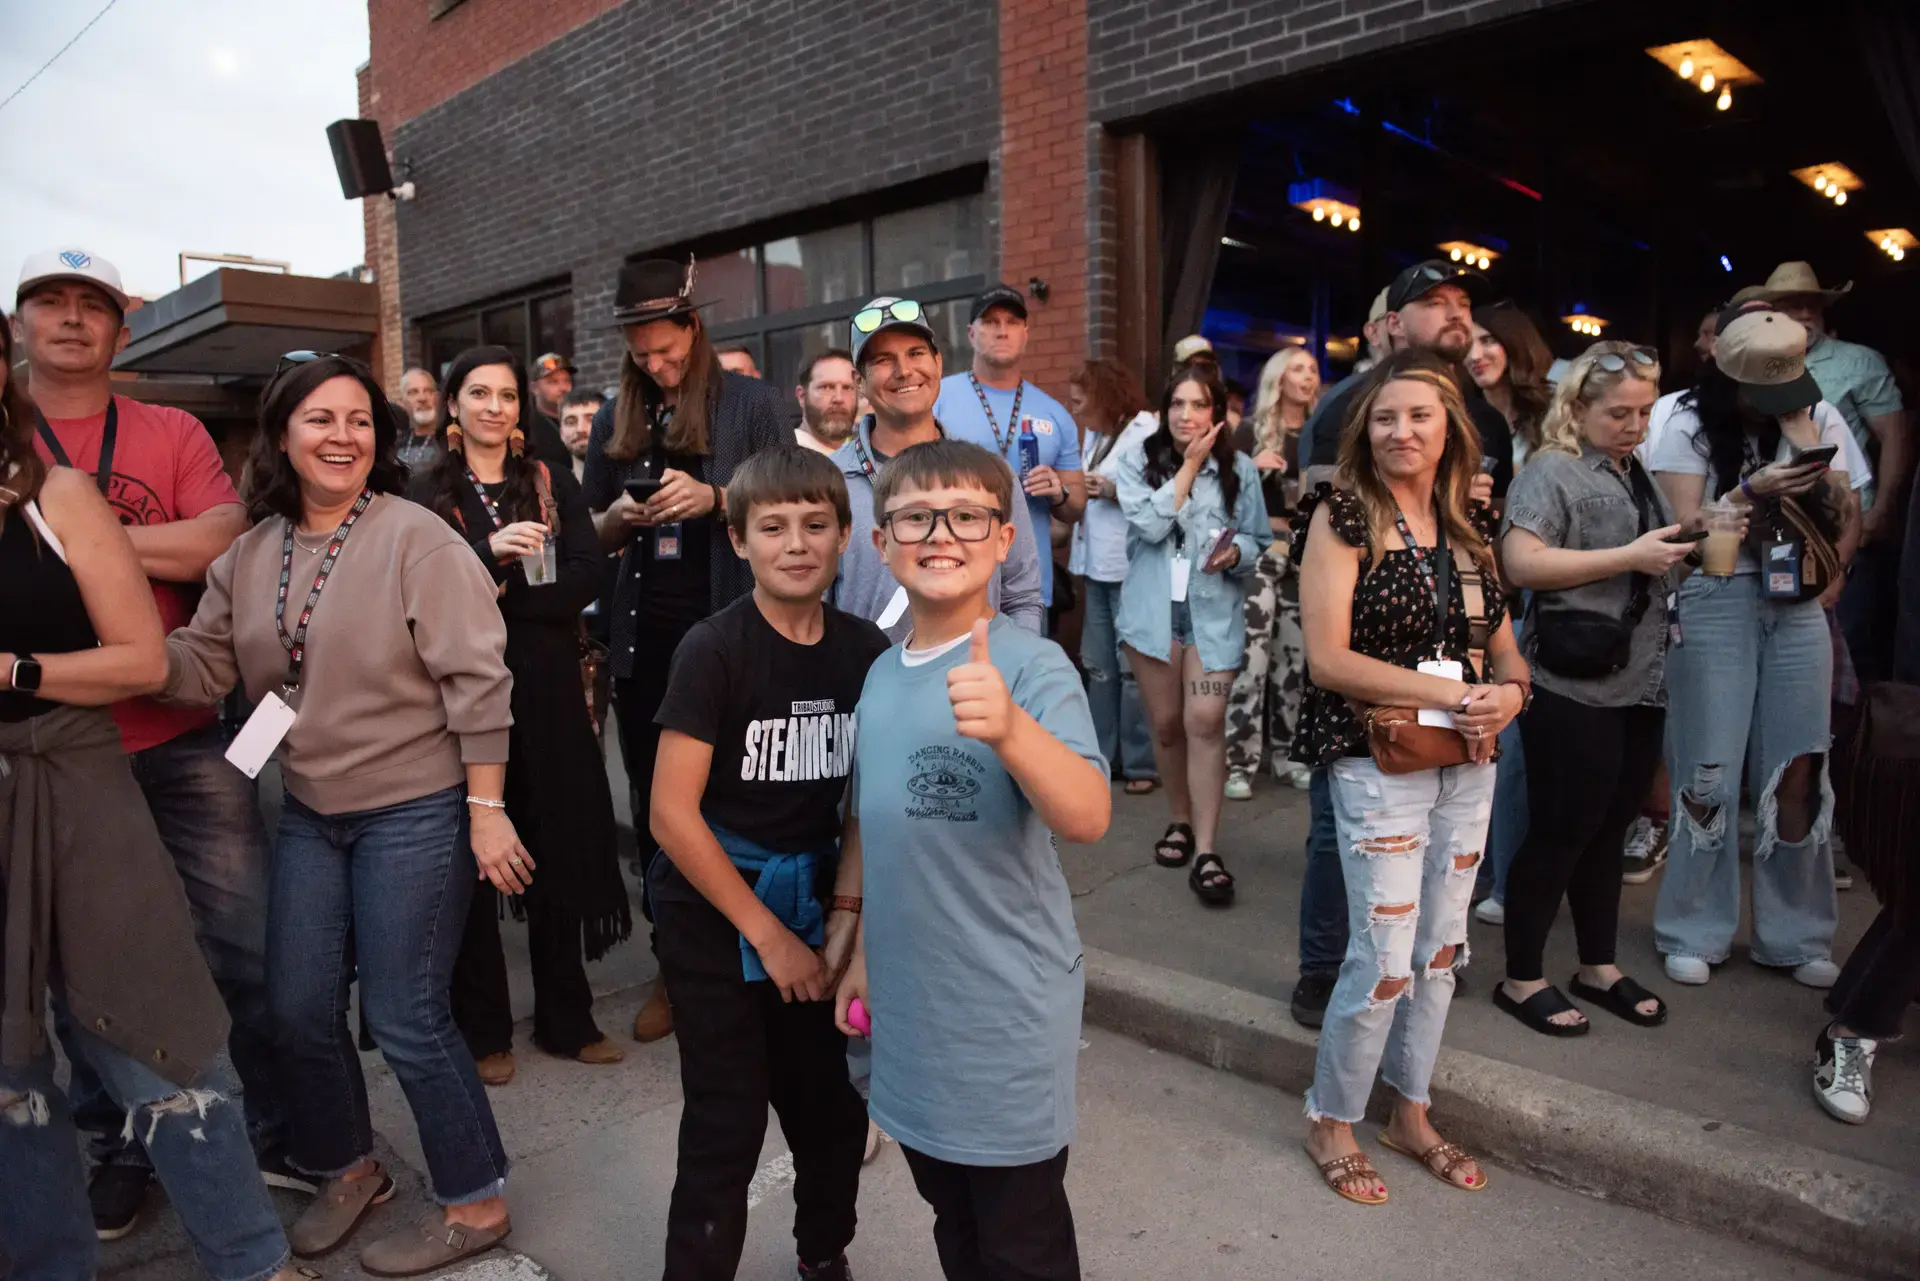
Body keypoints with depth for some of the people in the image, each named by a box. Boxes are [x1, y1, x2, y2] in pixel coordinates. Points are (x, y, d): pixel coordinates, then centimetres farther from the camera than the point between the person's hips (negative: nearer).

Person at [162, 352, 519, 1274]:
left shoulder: (417, 540, -13)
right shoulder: (252, 552, 6)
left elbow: (475, 682, -16)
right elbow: (200, 665, 4)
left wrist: (486, 809, -17)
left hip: (416, 811, -6)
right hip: (310, 814, 6)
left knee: (404, 1020, 1)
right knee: (298, 1010, 14)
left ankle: (474, 1202, 21)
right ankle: (347, 1169, 40)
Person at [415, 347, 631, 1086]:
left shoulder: (552, 485, 10)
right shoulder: (428, 493, 5)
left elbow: (588, 578, -2)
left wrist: (504, 597, -12)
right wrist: (488, 552, -21)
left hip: (548, 691, 2)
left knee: (560, 853, 6)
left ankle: (566, 1018, 20)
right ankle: (484, 1029, 18)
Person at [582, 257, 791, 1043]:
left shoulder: (750, 403, -1)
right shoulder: (617, 418, 11)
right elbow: (593, 533, 15)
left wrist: (714, 498, -18)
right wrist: (621, 517, -7)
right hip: (644, 635, 5)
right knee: (654, 805, 11)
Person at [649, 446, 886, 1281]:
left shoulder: (866, 650, -3)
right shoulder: (714, 650, -16)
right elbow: (672, 813, -18)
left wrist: (845, 917, -5)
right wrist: (768, 934, -15)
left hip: (813, 903, 4)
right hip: (713, 915, -4)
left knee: (836, 1106, 14)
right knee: (728, 1122, 2)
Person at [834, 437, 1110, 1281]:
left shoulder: (1032, 666, -17)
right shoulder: (882, 674, 2)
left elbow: (1087, 818, -32)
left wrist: (1009, 729, -49)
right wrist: (860, 951, 15)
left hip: (1006, 1011, -6)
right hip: (909, 1001, 6)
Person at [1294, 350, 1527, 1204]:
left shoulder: (1469, 525, 9)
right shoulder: (1343, 517, -8)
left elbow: (1504, 650, 12)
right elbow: (1327, 658, -16)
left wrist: (1508, 693, -11)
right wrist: (1450, 693, -19)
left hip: (1467, 758, 6)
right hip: (1378, 756, -6)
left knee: (1441, 949, 14)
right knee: (1385, 957, -3)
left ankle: (1410, 1114, 34)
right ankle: (1330, 1121, 20)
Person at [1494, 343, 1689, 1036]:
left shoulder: (1637, 475, 18)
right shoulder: (1552, 470, -8)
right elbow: (1520, 563, -21)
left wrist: (1688, 551, 7)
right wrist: (1630, 557, -21)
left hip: (1639, 686, 8)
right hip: (1573, 689, -8)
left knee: (1608, 831, 16)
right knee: (1559, 834, 0)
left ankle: (1599, 968, 30)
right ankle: (1522, 980, 13)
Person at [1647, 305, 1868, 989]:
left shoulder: (1819, 417, 7)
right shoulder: (1690, 425, -1)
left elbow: (1844, 515, 0)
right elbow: (1683, 529, -6)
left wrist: (1799, 433, -9)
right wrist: (1750, 491, -20)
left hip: (1798, 603, 3)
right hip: (1715, 600, -3)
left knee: (1800, 770, 1)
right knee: (1710, 773, 0)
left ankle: (1797, 935, 18)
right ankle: (1695, 933, 14)